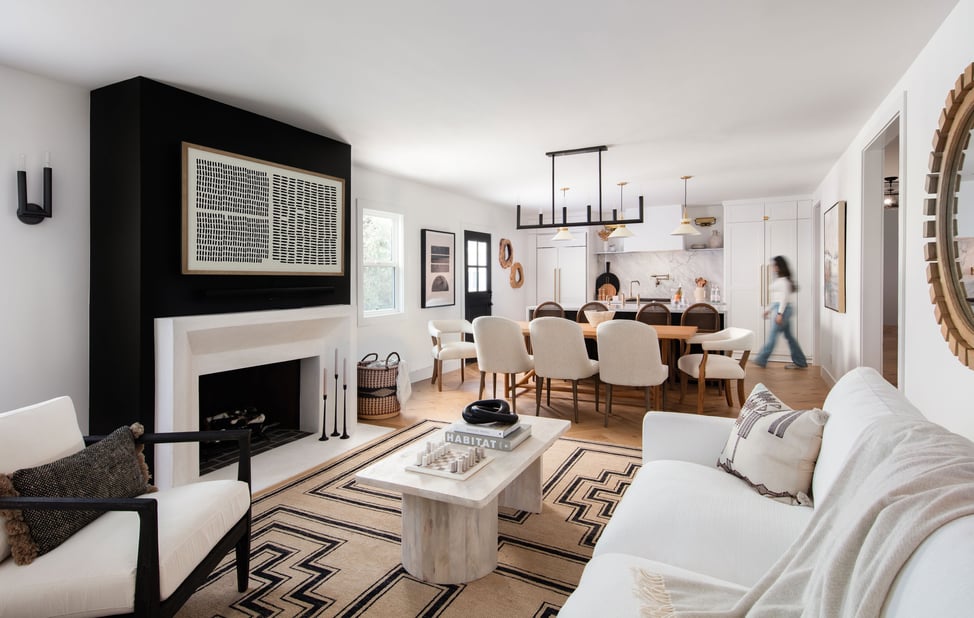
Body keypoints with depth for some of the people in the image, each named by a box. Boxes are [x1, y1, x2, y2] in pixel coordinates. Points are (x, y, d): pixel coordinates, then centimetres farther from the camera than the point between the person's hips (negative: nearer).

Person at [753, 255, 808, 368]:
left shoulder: (783, 280, -12)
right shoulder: (778, 279, 16)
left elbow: (784, 297, -18)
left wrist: (780, 313, -21)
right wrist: (768, 309, 23)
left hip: (782, 309, -10)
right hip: (778, 308, 10)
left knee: (772, 335, -5)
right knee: (789, 336, 12)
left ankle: (761, 360, 0)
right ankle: (800, 362, 18)